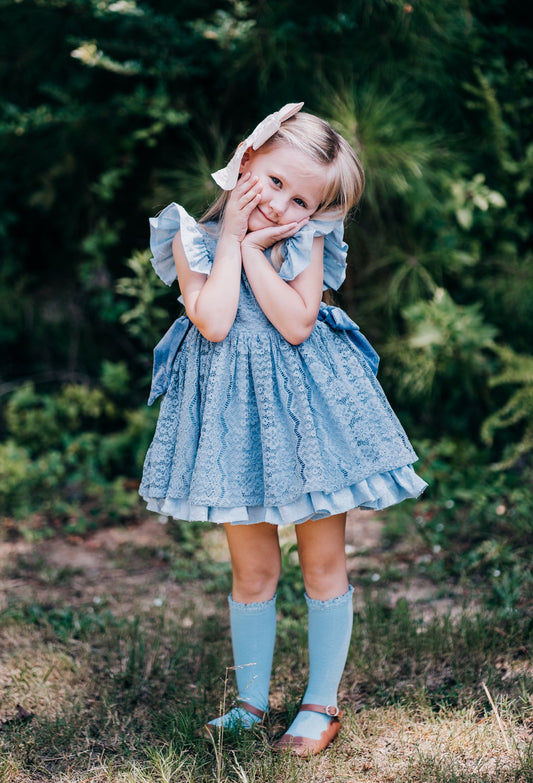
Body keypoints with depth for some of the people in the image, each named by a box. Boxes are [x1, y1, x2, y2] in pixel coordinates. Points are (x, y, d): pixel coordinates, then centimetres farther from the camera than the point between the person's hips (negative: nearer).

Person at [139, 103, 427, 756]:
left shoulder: (307, 240, -4)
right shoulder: (194, 237, -4)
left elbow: (296, 324, -19)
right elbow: (213, 323, -19)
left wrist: (255, 246, -16)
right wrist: (233, 237, -16)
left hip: (304, 407, 0)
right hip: (233, 411, 0)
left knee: (323, 565, 7)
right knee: (252, 573, 10)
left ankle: (322, 704, 22)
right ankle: (251, 701, 27)